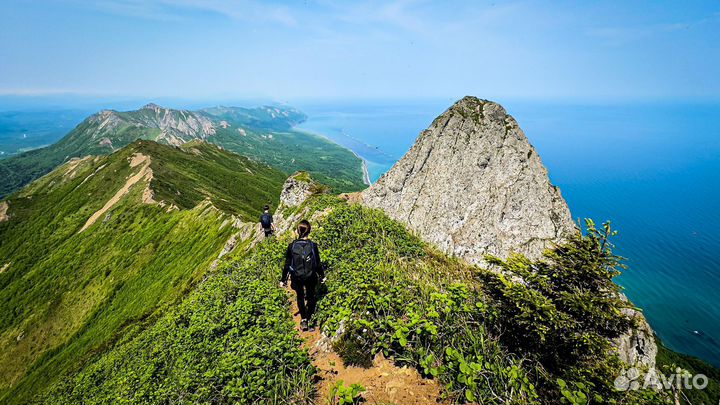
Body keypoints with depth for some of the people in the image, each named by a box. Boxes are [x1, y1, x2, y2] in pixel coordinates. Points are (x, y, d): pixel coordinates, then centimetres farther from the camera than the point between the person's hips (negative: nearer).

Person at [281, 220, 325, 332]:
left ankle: (304, 320, 23)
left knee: (300, 297, 23)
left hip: (296, 278, 1)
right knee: (311, 297, 20)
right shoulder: (312, 245, -17)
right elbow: (318, 263, -8)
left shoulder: (292, 246, -14)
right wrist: (322, 276, 9)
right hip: (310, 277, -1)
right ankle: (308, 318, 22)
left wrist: (283, 279, 5)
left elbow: (287, 264, -7)